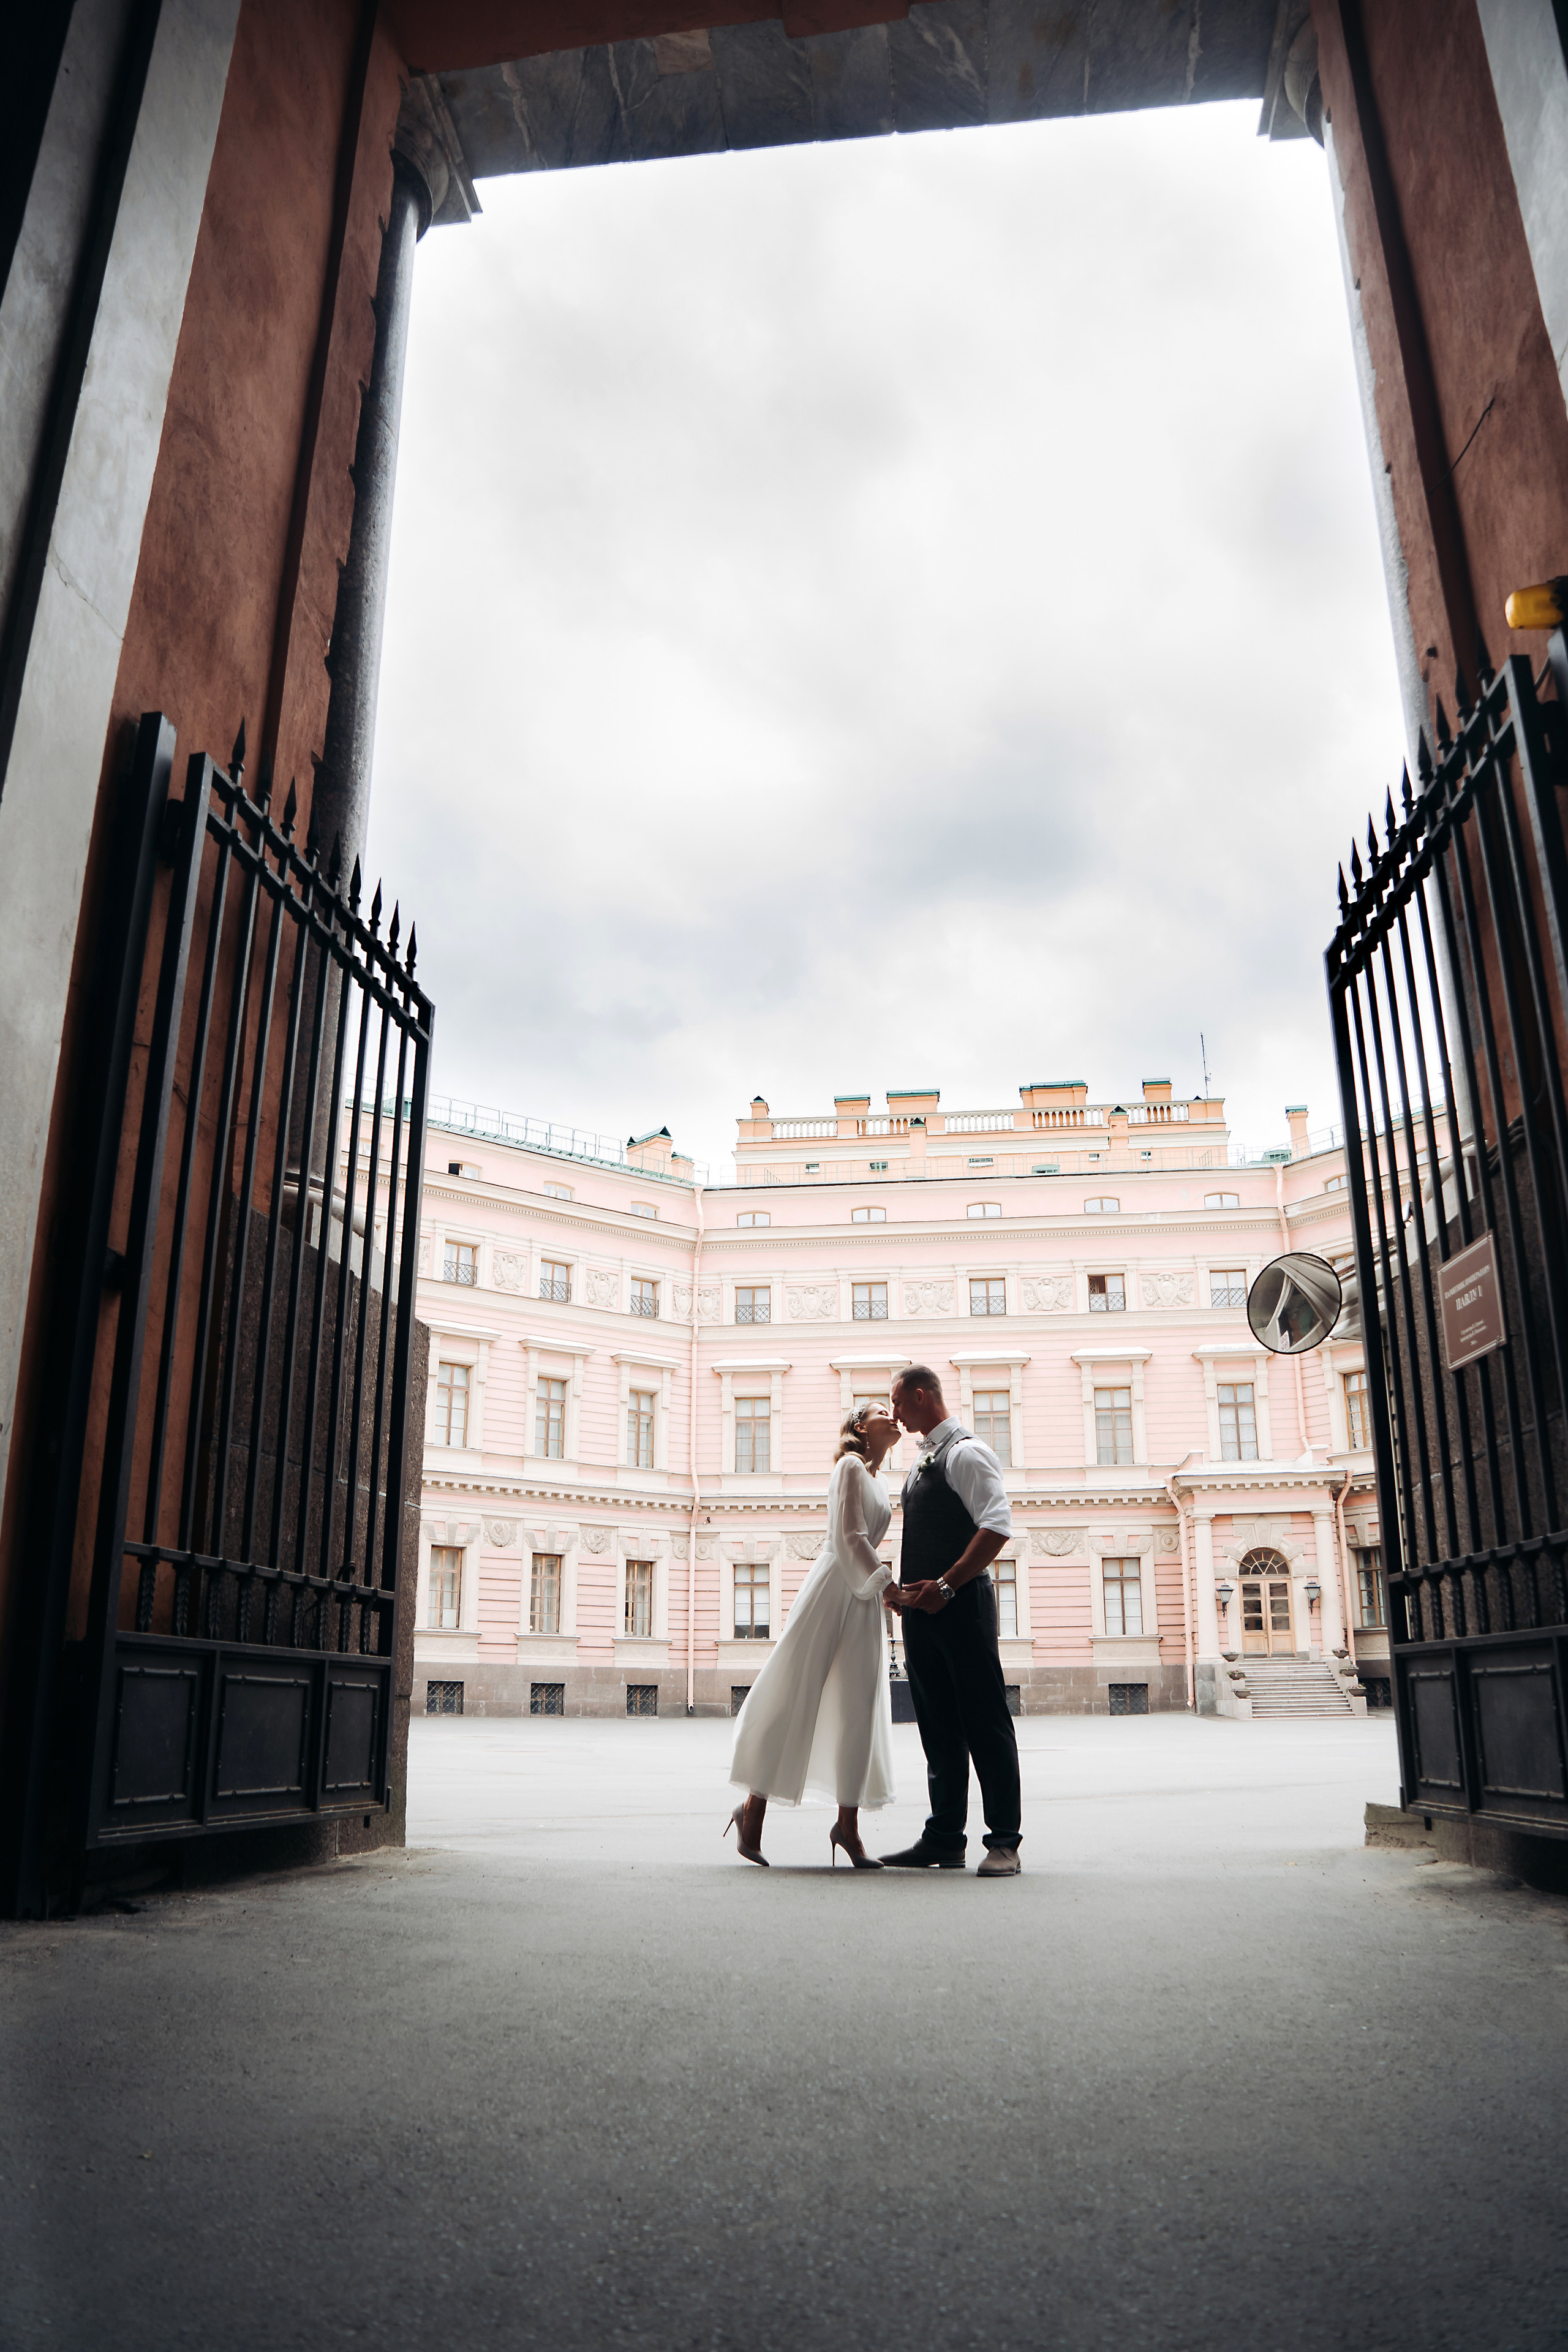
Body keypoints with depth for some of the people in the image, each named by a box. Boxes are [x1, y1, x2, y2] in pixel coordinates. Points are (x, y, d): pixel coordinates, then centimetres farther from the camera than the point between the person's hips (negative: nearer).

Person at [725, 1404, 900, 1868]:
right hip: (832, 1589, -8)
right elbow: (849, 1538, -14)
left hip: (865, 1599, 8)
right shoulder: (850, 1467, -6)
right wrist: (889, 1587, -20)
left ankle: (848, 1824, 8)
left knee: (859, 1708, 3)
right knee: (793, 1698, -2)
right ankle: (753, 1810, 10)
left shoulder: (878, 1482, 20)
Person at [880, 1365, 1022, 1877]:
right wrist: (905, 1588, 9)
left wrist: (946, 1585, -21)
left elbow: (997, 1527, -20)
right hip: (924, 1608, 9)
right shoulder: (922, 1461, 20)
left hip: (961, 1604, -9)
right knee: (938, 1728, 11)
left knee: (985, 1723, -4)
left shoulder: (966, 1453, -9)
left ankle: (1004, 1842, 1)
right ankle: (944, 1839, 16)